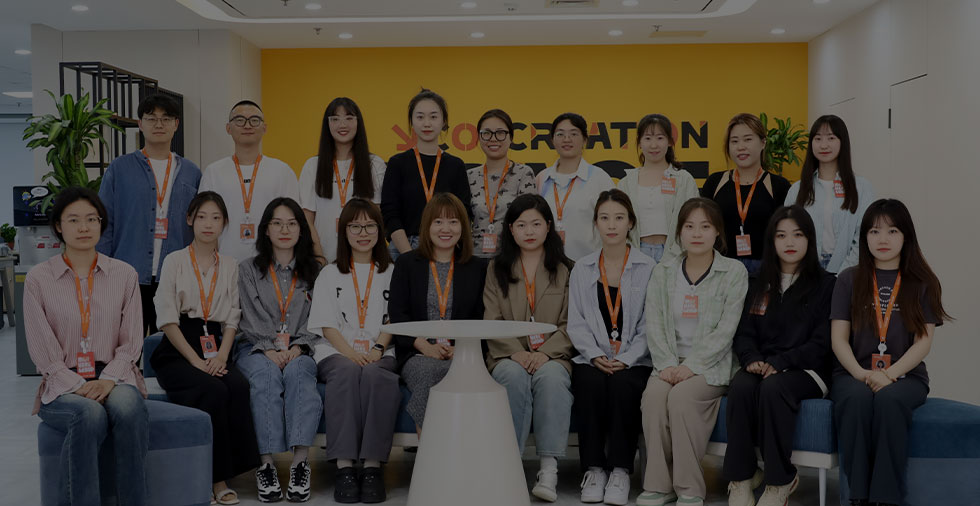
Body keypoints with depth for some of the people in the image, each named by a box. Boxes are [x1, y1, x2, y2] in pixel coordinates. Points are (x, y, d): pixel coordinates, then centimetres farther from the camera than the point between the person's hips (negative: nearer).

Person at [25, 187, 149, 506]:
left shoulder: (125, 275, 9)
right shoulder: (38, 279, 4)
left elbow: (131, 342, 6)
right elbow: (43, 352, 0)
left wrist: (108, 380, -12)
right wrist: (79, 386, -14)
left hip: (114, 379, 1)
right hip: (63, 385, -1)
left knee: (127, 408, -35)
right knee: (91, 415, -36)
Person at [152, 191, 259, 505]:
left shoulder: (230, 266, 17)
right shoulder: (175, 261, 6)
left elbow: (231, 320, 11)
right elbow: (167, 320, -3)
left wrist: (221, 356, -9)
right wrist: (196, 360, -15)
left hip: (214, 347, 3)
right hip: (177, 352, -3)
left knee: (239, 385, -30)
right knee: (214, 390, -32)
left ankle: (222, 474, -24)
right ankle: (216, 477, -22)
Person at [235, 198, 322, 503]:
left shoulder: (313, 272, 17)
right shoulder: (248, 270, 14)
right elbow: (250, 320, 2)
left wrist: (297, 347, -11)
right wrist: (269, 349, -15)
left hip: (299, 351, 1)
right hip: (256, 349, 0)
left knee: (297, 372, -35)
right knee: (267, 375, -35)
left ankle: (300, 461, -44)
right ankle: (266, 463, -41)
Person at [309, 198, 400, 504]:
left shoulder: (392, 273, 19)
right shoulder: (329, 275, 19)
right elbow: (327, 325, 6)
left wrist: (376, 349, -12)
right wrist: (350, 352, -12)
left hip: (380, 355, 0)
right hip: (336, 353, 0)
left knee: (374, 373, -36)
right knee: (347, 371, -36)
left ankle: (373, 466, -38)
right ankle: (344, 465, -39)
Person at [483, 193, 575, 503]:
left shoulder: (565, 269, 13)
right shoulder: (497, 269, 16)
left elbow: (570, 324, 3)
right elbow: (492, 322, 6)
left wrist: (545, 353, -15)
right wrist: (515, 352, -13)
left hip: (552, 357, -1)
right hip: (509, 356, 1)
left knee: (551, 377, -34)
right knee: (514, 376, -34)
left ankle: (549, 469, -36)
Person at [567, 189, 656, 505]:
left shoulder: (648, 269, 4)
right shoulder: (581, 270, 12)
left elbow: (649, 324, -2)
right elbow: (576, 323, 6)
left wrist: (626, 360, -14)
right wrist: (596, 355, -10)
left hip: (634, 361, -1)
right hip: (592, 359, 2)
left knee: (623, 385, -32)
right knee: (590, 384, -30)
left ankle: (620, 470, -20)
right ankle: (593, 468, -17)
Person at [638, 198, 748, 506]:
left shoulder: (734, 272, 0)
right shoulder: (662, 273, 11)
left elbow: (726, 330, -8)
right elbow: (654, 325, 3)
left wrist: (692, 365, -18)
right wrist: (667, 364, -13)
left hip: (712, 364, -3)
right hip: (671, 362, 3)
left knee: (681, 396, -31)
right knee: (653, 394, -28)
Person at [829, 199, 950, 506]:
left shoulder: (922, 283, 10)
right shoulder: (850, 279, 12)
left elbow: (923, 342, 1)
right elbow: (838, 337, 4)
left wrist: (890, 374, -16)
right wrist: (861, 374, -14)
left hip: (905, 375, 0)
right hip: (854, 373, 1)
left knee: (889, 399, -35)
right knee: (857, 398, -34)